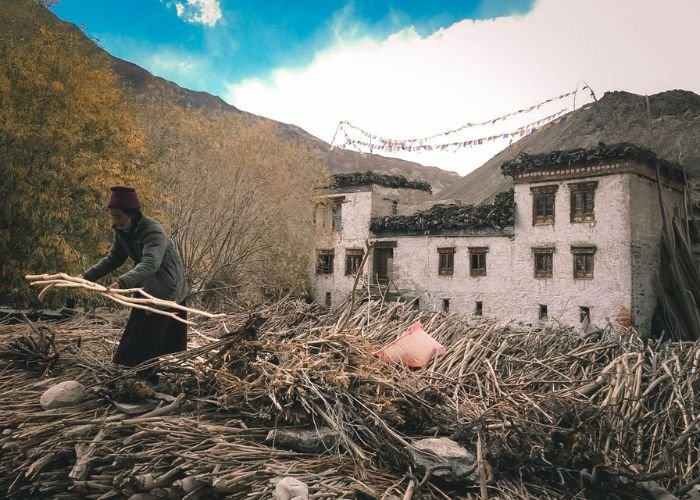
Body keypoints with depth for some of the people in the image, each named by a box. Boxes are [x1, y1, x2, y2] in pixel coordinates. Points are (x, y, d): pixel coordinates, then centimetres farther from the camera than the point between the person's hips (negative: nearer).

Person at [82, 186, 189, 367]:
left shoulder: (153, 231, -26)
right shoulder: (122, 231, 0)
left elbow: (150, 264, -39)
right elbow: (112, 259, 8)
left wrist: (121, 283, -52)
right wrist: (86, 276, -5)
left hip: (168, 292, -8)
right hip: (147, 291, 9)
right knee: (133, 343, 10)